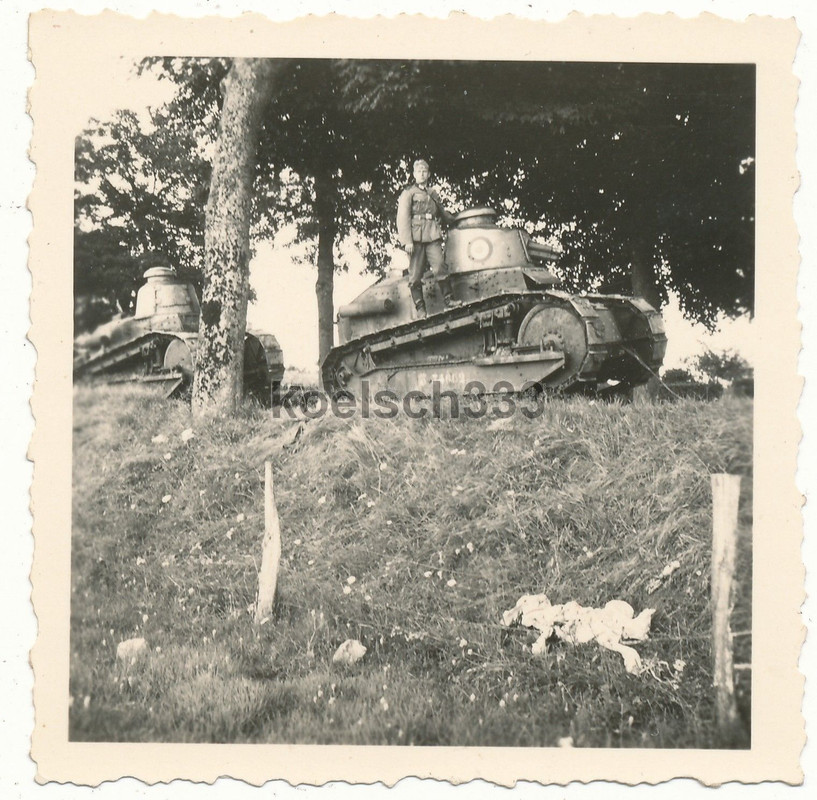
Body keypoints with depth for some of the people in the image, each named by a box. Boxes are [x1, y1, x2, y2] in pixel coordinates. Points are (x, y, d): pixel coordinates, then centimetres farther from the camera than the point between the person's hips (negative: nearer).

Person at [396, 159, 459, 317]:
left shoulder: (433, 194, 23)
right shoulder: (408, 193, 8)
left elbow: (443, 213, 39)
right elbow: (403, 218, -1)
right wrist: (407, 241, -11)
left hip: (432, 237, 3)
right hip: (415, 238, -3)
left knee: (440, 267, -11)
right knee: (415, 274, -4)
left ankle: (449, 299, -4)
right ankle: (420, 308, -2)